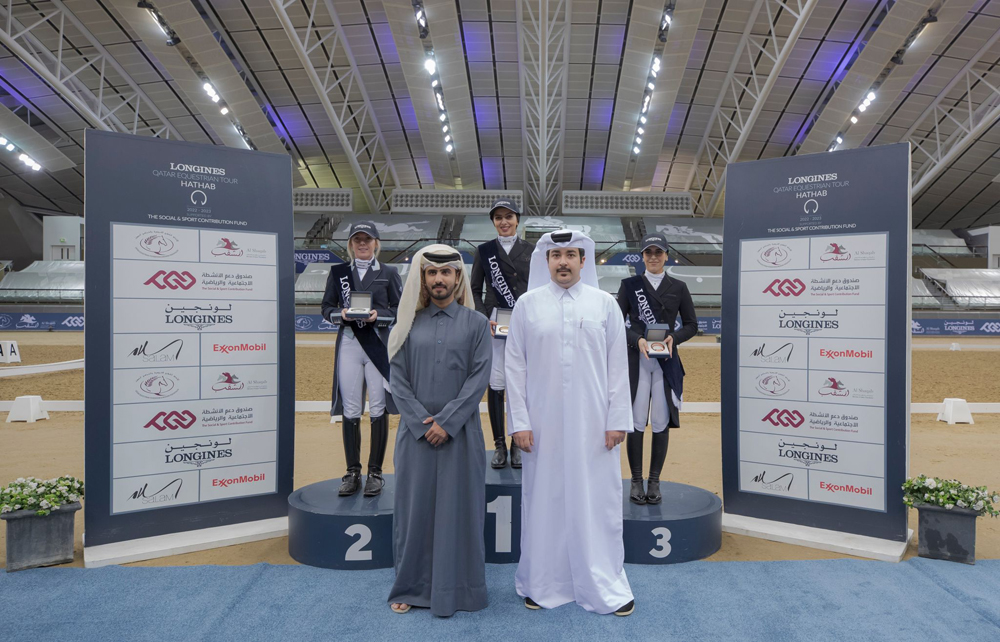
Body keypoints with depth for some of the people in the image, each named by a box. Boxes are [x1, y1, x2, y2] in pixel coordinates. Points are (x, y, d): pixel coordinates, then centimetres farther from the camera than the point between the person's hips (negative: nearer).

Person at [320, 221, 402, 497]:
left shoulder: (388, 273, 8)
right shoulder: (338, 272, 12)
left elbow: (400, 309, 5)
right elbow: (326, 307, 11)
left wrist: (379, 314, -13)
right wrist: (341, 314, -10)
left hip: (379, 345, -1)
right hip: (349, 344, 1)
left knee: (378, 410, -1)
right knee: (350, 410, 3)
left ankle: (375, 473, 11)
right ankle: (353, 473, 15)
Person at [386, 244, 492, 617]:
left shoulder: (475, 323, 2)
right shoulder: (410, 323, 6)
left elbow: (479, 377, -5)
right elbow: (397, 379, 2)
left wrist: (447, 422, -12)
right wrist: (422, 421, -9)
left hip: (460, 431, -1)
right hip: (416, 432, 2)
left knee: (458, 508, 5)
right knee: (414, 507, 8)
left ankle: (455, 589, 20)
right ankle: (411, 587, 24)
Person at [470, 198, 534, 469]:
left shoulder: (531, 250, 8)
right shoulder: (484, 250, 7)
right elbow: (475, 290, 6)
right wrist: (484, 318, -8)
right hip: (494, 324, 0)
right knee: (495, 383, 0)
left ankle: (518, 444, 14)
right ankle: (499, 444, 13)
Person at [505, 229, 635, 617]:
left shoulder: (605, 304, 4)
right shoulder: (527, 304, 3)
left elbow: (618, 365, 3)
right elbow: (515, 366, 2)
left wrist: (618, 420, -1)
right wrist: (519, 422, -3)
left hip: (593, 424, 0)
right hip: (543, 423, 0)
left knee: (597, 502, 6)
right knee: (545, 501, 8)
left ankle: (606, 587, 23)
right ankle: (542, 585, 26)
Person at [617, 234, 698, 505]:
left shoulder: (678, 287, 9)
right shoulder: (630, 285, 6)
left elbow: (692, 325, 10)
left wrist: (674, 338, -9)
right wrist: (637, 339, -15)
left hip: (667, 362, 1)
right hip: (636, 360, -1)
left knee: (661, 423, 3)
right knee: (636, 422, -1)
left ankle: (654, 482, 16)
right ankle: (636, 481, 13)